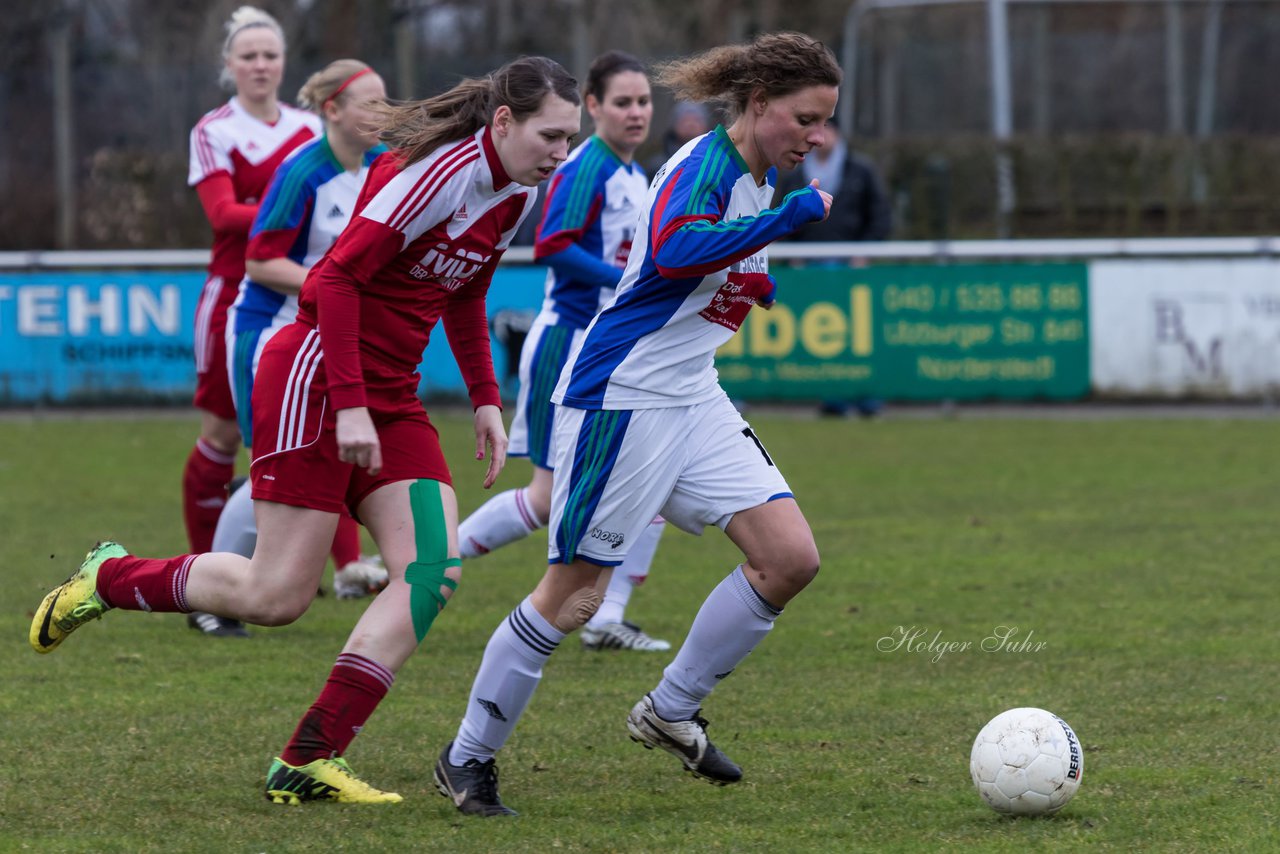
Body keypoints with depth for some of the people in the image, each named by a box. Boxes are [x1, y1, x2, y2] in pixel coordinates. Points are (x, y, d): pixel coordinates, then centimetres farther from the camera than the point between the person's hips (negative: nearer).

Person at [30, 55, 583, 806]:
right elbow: (339, 276, -22)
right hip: (316, 378, -9)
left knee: (435, 570, -10)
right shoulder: (440, 172, -20)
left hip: (391, 397, 9)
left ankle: (308, 763, -9)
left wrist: (486, 401, 15)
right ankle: (107, 580, 20)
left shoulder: (517, 196, 8)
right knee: (278, 596, -7)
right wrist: (349, 404, -24)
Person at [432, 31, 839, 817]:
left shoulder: (761, 178, 10)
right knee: (574, 592, -2)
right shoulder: (705, 164, -18)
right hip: (619, 398, -9)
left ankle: (671, 711, 11)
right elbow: (677, 249, -40)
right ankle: (468, 759, 13)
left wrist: (756, 285, 9)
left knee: (790, 558, -4)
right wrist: (796, 213, -36)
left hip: (693, 399, 9)